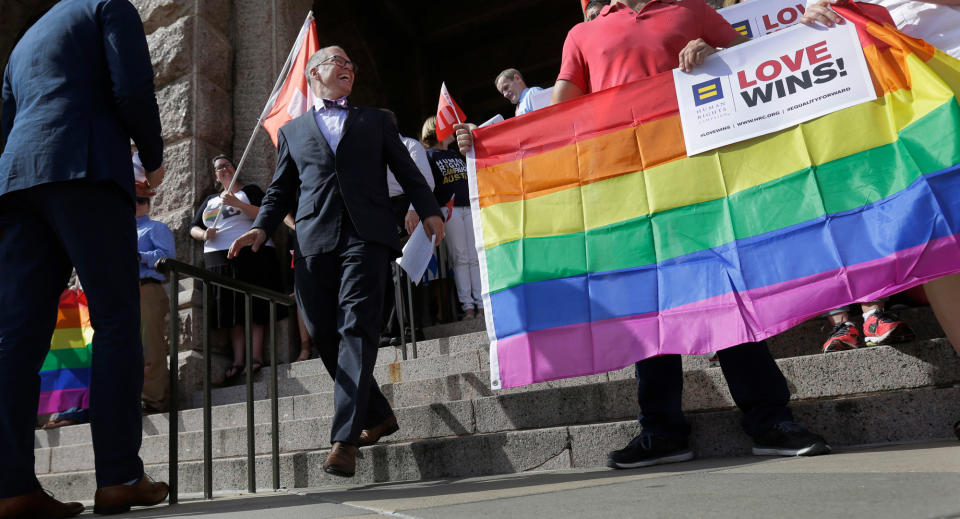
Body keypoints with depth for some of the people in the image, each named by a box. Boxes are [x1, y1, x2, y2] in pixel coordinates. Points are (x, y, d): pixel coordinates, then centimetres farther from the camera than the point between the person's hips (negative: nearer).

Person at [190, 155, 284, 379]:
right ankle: (238, 360, -5)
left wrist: (237, 203, -14)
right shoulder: (209, 200, 26)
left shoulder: (250, 190, 12)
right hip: (219, 259, 5)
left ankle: (256, 356, -15)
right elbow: (193, 228, 24)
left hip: (252, 254, -4)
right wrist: (203, 234, 1)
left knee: (254, 307, -11)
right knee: (231, 310, -2)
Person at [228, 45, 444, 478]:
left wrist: (429, 211, 1)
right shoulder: (291, 131, 26)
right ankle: (378, 415, 16)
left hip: (365, 235, -2)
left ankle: (344, 439, -18)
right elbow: (281, 190, 22)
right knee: (323, 333, -3)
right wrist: (261, 228, 5)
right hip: (314, 242, 2)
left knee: (357, 329, -15)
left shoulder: (376, 121, 24)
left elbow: (406, 170, 16)